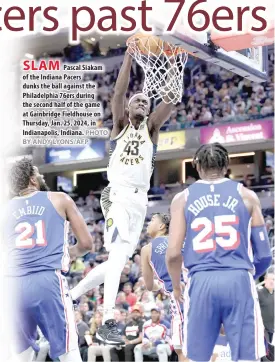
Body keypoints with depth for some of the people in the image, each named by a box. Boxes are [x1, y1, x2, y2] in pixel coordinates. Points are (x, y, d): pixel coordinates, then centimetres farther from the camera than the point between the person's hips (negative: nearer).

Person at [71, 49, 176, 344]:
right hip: (117, 195, -5)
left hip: (140, 199, 5)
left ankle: (71, 295, 25)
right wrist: (129, 55, -13)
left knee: (118, 260, 7)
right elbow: (118, 93, -8)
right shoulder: (120, 125, 9)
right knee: (118, 255, -21)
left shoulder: (151, 128, 15)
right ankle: (107, 324, -24)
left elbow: (170, 100, 0)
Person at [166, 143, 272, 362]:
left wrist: (176, 286, 20)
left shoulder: (183, 198, 8)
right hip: (239, 280, -1)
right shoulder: (246, 195, 8)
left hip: (201, 282, 1)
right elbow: (264, 254, 8)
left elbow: (173, 253, 2)